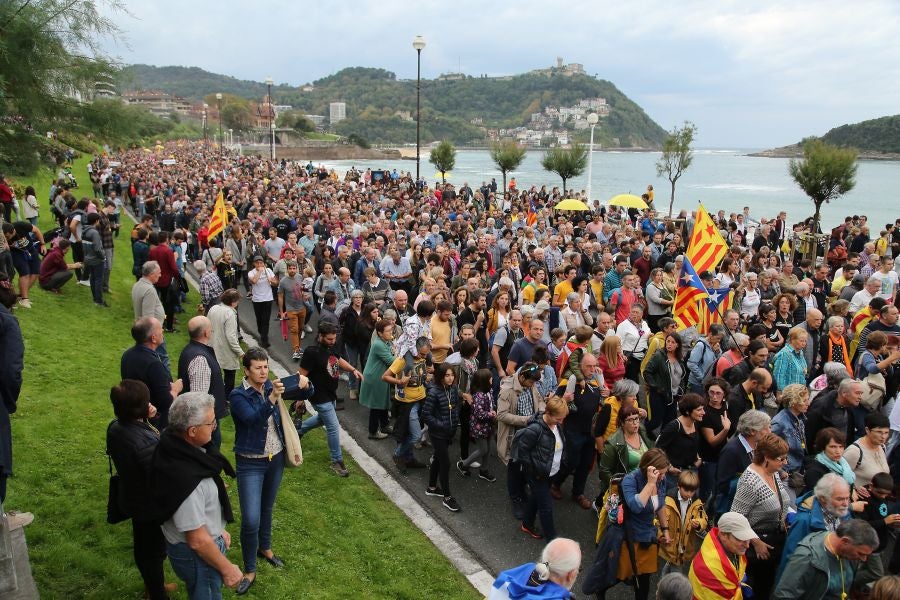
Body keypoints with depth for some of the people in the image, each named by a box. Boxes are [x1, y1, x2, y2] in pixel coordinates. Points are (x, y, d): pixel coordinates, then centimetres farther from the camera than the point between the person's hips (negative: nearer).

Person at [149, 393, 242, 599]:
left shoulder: (176, 445, -11)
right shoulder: (185, 479, -39)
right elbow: (197, 540, -28)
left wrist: (218, 528, 15)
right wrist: (227, 568, -15)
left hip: (206, 538, 8)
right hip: (196, 554, -8)